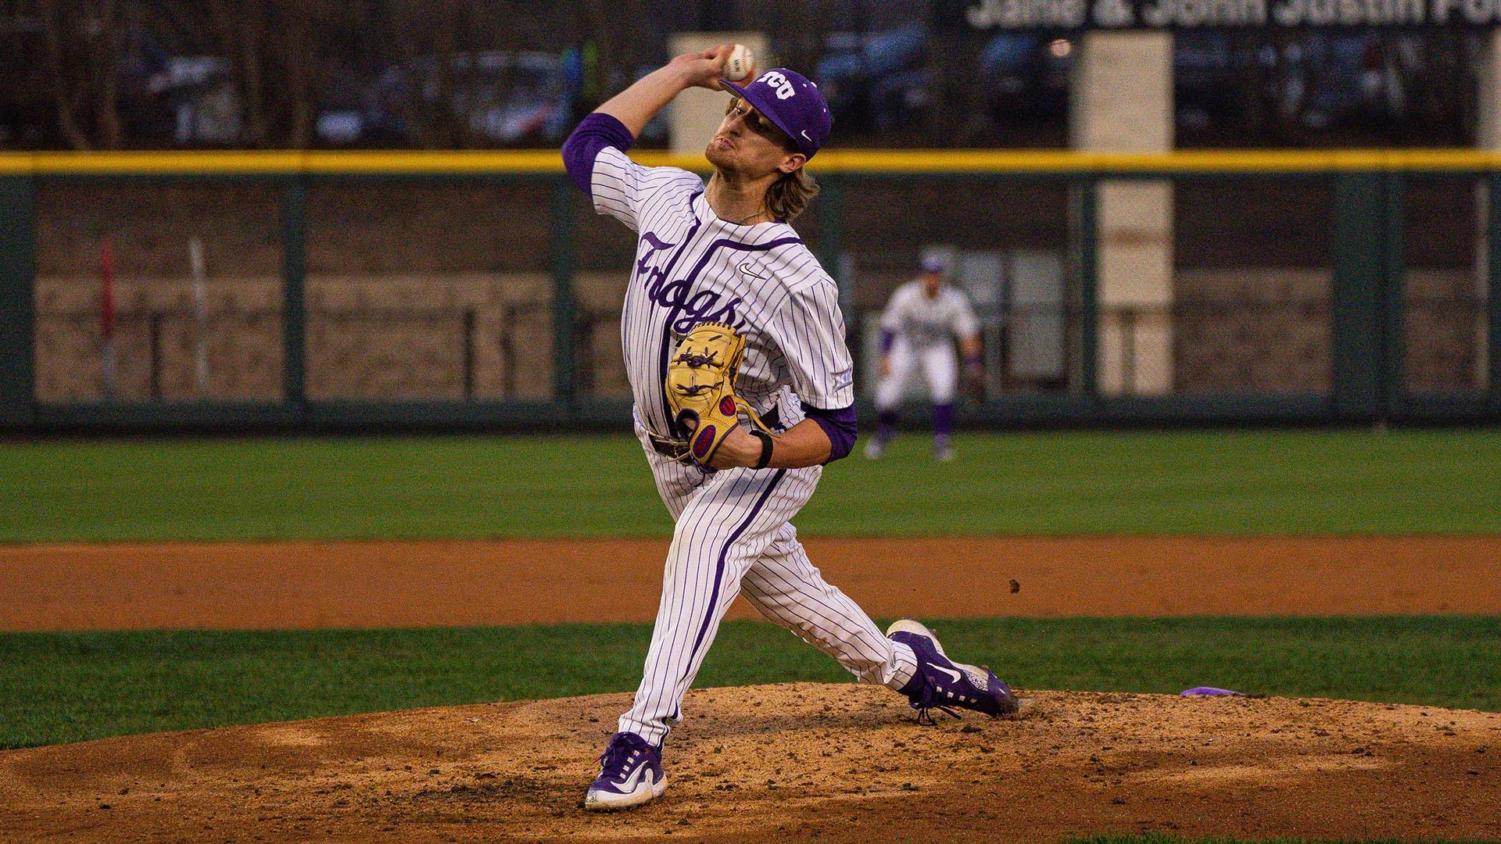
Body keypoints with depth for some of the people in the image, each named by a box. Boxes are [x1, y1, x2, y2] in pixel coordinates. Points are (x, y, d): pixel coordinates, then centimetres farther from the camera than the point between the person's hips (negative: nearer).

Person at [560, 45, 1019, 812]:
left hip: (770, 459, -7)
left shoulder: (795, 282, -31)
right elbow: (586, 145, 7)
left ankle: (641, 742, -41)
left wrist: (757, 450, -45)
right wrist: (682, 73, 2)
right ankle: (902, 663, 48)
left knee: (704, 539, -34)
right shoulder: (664, 196, -15)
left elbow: (835, 428, -26)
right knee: (774, 581, 21)